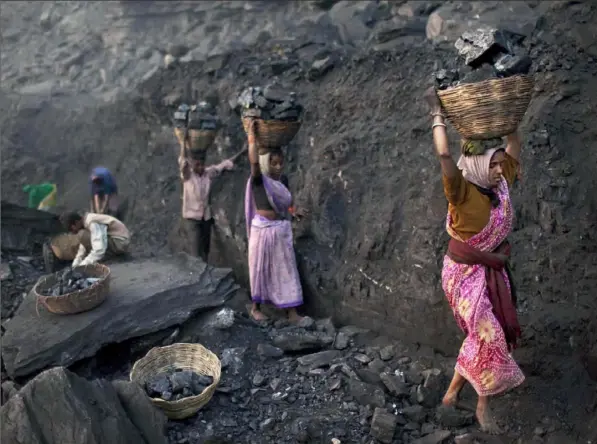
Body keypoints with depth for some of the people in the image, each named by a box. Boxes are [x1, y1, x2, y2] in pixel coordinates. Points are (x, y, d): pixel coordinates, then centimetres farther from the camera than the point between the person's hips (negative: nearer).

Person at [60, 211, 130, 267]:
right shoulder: (86, 221, 4)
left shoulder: (93, 224, -25)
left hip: (120, 242, -10)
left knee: (84, 236, -21)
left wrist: (81, 266, -25)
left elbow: (99, 250, -32)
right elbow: (84, 245, 11)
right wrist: (75, 264, 0)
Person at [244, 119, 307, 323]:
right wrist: (252, 137, -26)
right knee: (260, 268, 6)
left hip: (282, 230, 5)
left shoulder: (283, 179, 6)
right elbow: (254, 161, -32)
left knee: (286, 268, 6)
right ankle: (255, 307, 24)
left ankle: (292, 312, 11)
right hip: (263, 229, -5)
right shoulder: (258, 179, -11)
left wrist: (293, 211, 1)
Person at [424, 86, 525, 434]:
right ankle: (484, 404, 9)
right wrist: (438, 114, -25)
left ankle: (455, 388, 25)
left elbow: (514, 148, 13)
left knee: (489, 334, 9)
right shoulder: (463, 193, -19)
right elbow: (445, 155, -32)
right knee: (487, 334, -8)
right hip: (465, 272, -7)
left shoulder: (501, 186, 0)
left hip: (494, 271, 7)